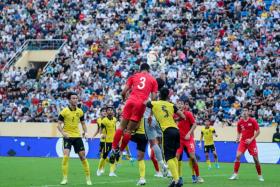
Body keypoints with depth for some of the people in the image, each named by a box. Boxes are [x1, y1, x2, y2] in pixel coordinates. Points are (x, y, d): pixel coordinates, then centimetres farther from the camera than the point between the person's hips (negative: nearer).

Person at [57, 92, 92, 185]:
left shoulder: (80, 111, 5)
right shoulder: (64, 111, -7)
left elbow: (83, 123, 16)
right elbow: (59, 125, -6)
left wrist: (85, 132, -1)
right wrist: (63, 132, -24)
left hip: (77, 136, 4)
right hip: (68, 136, -4)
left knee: (82, 156, 2)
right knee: (66, 155, -18)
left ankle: (88, 178, 13)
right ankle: (65, 178, -10)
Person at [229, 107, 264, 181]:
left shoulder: (253, 121, -7)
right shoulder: (240, 122, 3)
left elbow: (258, 131, -6)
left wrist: (251, 139, -14)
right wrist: (238, 138, -5)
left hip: (251, 141, -2)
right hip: (243, 141, 2)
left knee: (256, 158, -2)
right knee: (238, 156, -15)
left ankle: (260, 175, 14)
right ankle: (235, 174, -9)